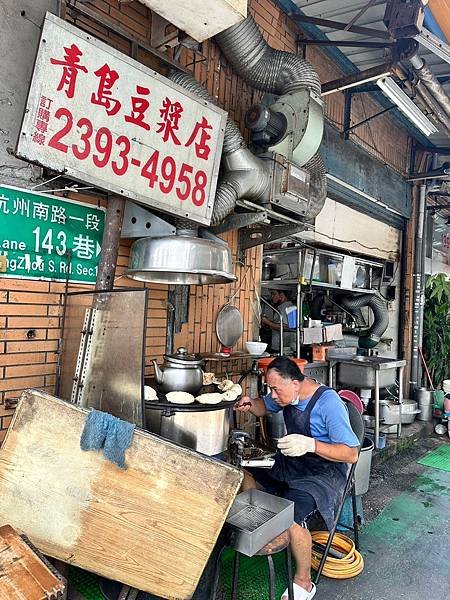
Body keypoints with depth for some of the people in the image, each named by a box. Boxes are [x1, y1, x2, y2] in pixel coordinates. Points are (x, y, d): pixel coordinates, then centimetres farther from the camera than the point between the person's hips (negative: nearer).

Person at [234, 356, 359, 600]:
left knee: (290, 518, -28)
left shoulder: (329, 403, -26)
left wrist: (311, 444, -39)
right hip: (290, 463, 8)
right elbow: (264, 406, 16)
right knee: (244, 474, 3)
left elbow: (351, 454, -25)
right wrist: (250, 404, -8)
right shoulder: (287, 394, -5)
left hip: (323, 473, -8)